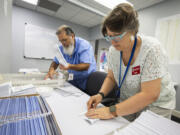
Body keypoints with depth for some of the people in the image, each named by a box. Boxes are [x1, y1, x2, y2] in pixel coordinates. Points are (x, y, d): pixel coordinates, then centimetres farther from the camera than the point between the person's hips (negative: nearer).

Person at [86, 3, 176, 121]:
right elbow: (111, 77, -1)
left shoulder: (151, 49, -26)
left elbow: (149, 95, -29)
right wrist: (101, 94, -18)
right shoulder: (113, 50, -11)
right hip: (127, 102, 4)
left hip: (155, 104, -3)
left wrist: (112, 111, -31)